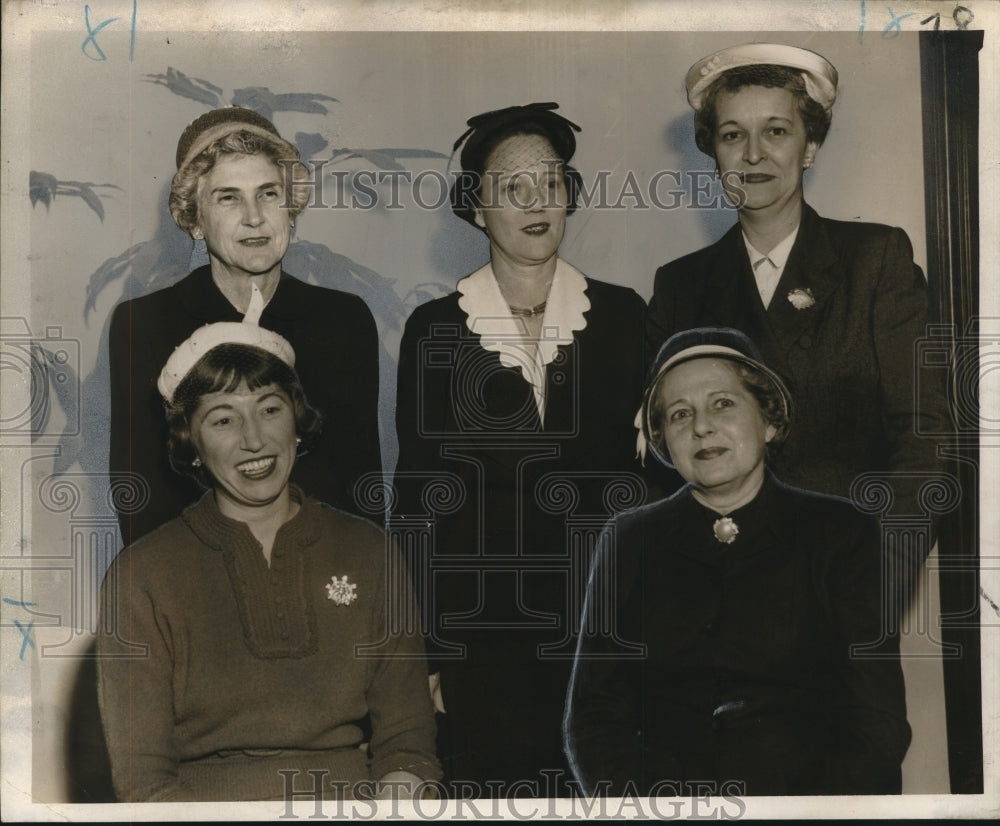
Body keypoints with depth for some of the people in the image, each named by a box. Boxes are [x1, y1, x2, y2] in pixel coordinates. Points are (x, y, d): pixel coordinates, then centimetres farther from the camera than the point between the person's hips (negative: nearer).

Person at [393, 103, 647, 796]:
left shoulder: (621, 315, 4)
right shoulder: (436, 329, 1)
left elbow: (652, 466, 7)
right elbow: (417, 494, 3)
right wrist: (425, 652, -1)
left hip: (599, 621, 1)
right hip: (478, 629, -1)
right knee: (491, 789, 1)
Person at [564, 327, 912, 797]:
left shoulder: (840, 534, 9)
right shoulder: (630, 542, 13)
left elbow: (878, 723, 4)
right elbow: (594, 717, 10)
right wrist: (646, 811, -9)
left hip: (803, 791, 0)